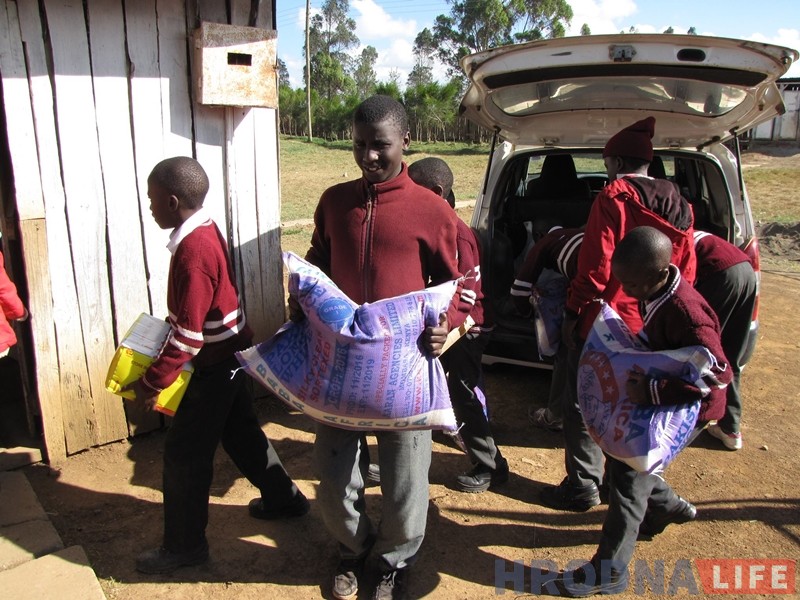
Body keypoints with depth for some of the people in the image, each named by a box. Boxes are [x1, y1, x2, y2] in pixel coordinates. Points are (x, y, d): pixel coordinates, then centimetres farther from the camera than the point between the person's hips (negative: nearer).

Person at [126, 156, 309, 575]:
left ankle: (184, 545, 19)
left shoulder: (193, 251, -26)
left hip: (213, 367, -9)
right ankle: (283, 498, 39)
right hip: (231, 354, 9)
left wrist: (152, 382, -18)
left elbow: (188, 333, -26)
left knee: (184, 454, 4)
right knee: (242, 432, 22)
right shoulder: (207, 231, 3)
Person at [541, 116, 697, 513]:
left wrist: (573, 312, -10)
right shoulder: (678, 205, 7)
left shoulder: (613, 198, -14)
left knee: (584, 405, 6)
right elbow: (687, 271, 10)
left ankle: (582, 486, 14)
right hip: (654, 329, 7)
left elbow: (596, 266, -19)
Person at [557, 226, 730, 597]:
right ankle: (668, 508, 41)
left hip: (690, 409, -9)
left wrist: (653, 391, -40)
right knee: (625, 454, 15)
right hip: (662, 399, 9)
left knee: (628, 470, -10)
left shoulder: (685, 311, -32)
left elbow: (718, 373, -35)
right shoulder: (655, 293, -5)